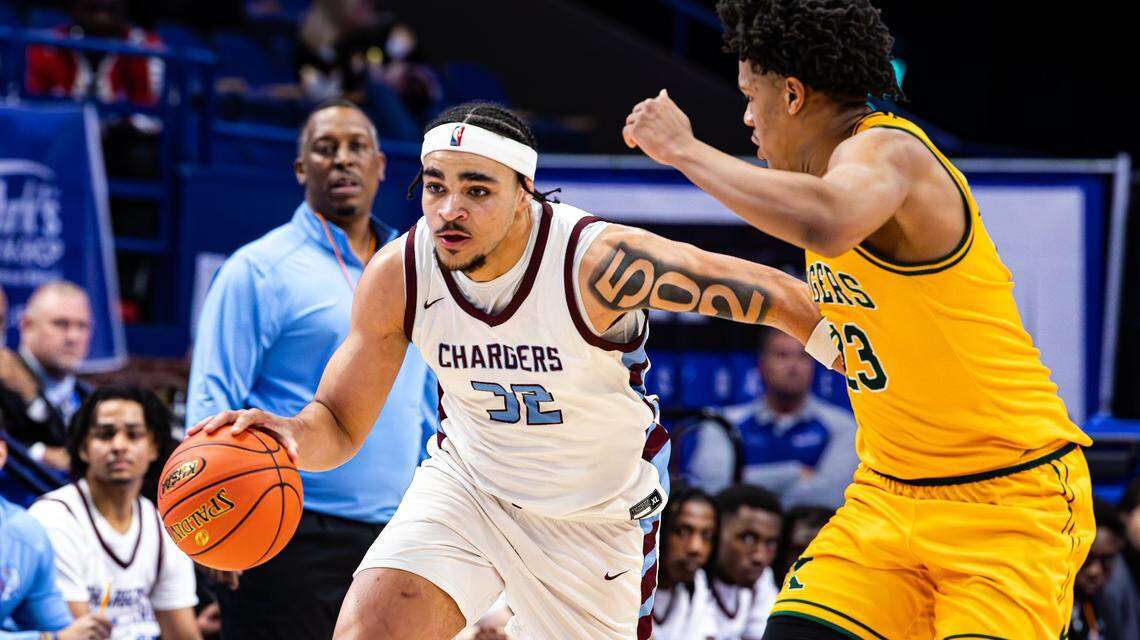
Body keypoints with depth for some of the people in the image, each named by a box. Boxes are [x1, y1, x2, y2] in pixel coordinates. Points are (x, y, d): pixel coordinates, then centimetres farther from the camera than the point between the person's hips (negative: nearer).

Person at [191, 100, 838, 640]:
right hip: (467, 485, 2)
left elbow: (767, 292, -21)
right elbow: (340, 425, -8)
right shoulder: (397, 276, -18)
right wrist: (293, 434, -32)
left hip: (597, 516, -2)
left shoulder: (597, 261, -30)